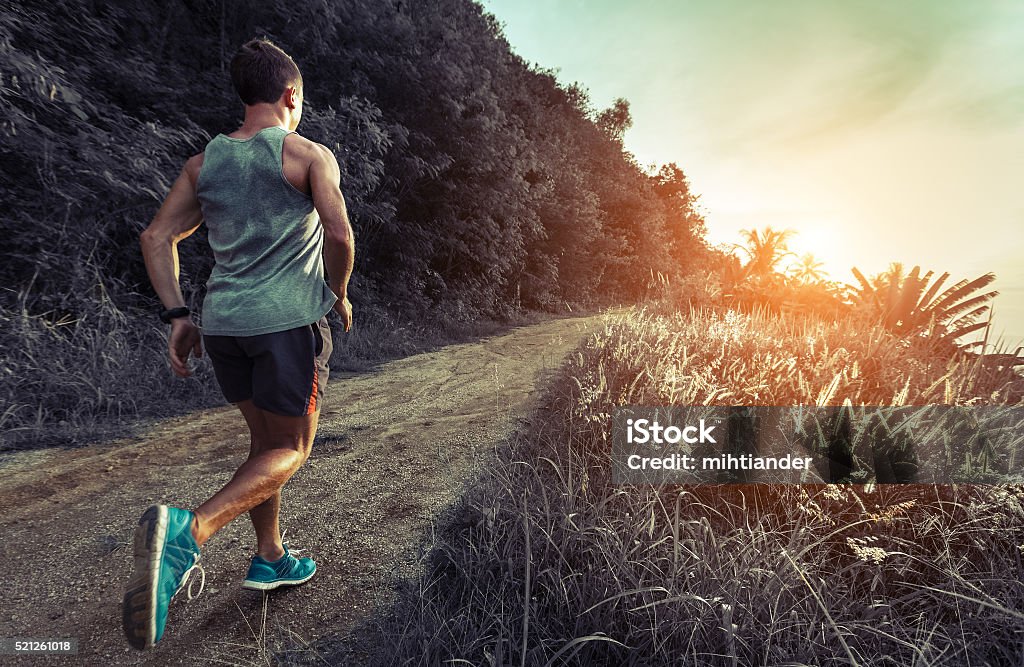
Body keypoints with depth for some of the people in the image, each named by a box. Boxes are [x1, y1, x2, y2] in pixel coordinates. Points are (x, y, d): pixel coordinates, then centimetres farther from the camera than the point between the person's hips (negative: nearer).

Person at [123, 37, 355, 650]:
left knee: (265, 438, 20)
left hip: (224, 322, 6)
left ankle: (271, 558, 28)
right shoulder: (311, 156, -2)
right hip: (289, 321, -6)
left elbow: (157, 238, 8)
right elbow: (341, 237, -12)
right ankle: (191, 529, -20)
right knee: (289, 450, 4)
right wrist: (339, 295, 5)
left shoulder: (205, 161, 13)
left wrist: (177, 315, 8)